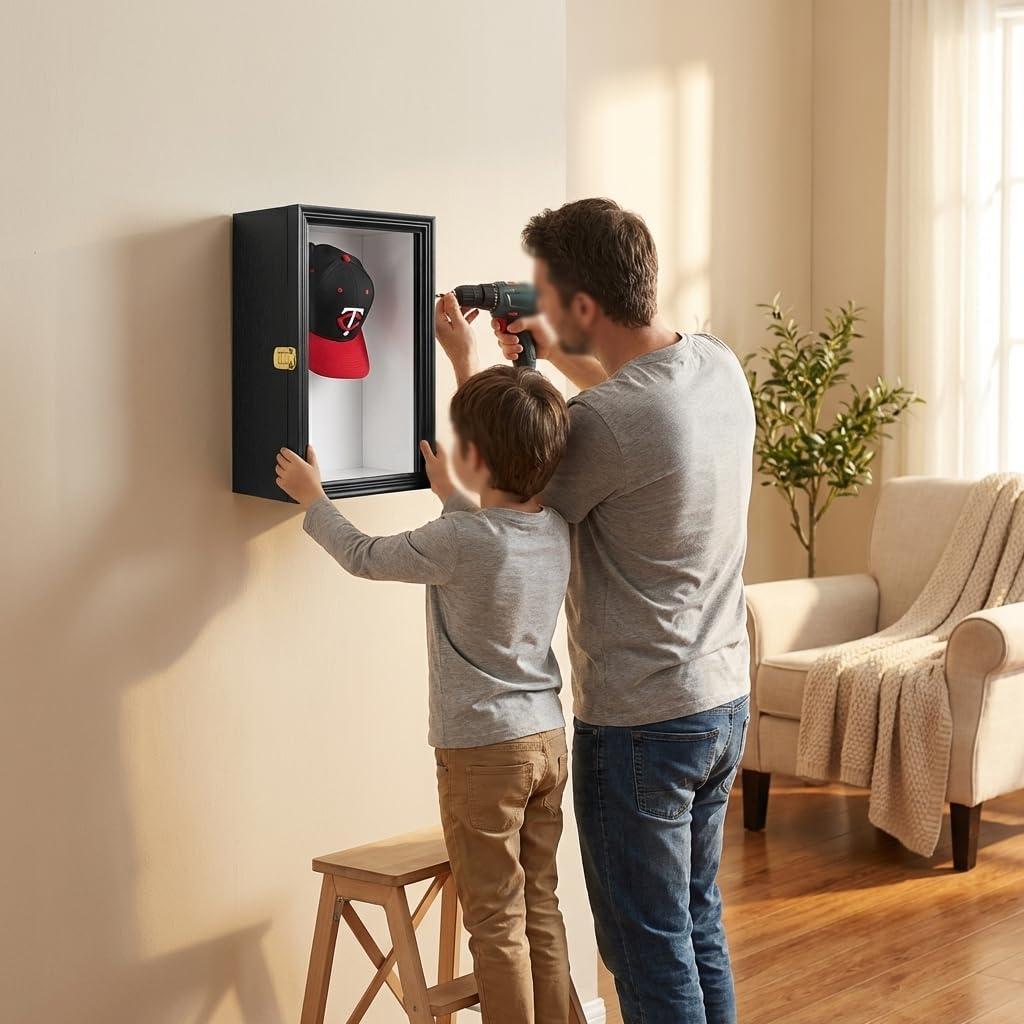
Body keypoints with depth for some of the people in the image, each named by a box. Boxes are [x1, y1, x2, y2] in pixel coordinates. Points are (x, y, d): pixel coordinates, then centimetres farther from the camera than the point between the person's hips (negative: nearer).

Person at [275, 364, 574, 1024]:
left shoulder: (458, 540, -21)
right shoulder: (555, 530, -1)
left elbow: (365, 557, -4)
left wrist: (313, 499, 11)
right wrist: (452, 497, 34)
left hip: (483, 751, -7)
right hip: (549, 740, 7)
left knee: (496, 922, 3)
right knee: (542, 910, 16)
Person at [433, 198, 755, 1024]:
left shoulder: (601, 423, -26)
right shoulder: (721, 367, 0)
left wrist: (469, 366, 0)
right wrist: (555, 355, 17)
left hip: (638, 726, -8)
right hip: (725, 703, 8)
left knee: (649, 950, 6)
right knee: (699, 923, 21)